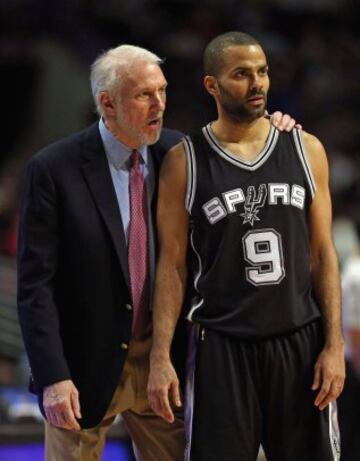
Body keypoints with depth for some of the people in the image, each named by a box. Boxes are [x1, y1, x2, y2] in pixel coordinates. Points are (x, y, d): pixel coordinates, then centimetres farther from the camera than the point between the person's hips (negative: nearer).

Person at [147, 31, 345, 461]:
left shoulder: (306, 150, 5)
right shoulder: (184, 163, -1)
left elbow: (323, 254, 6)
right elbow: (172, 264, 0)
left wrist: (334, 345, -1)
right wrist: (160, 357, -7)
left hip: (300, 342, 2)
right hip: (221, 346, -2)